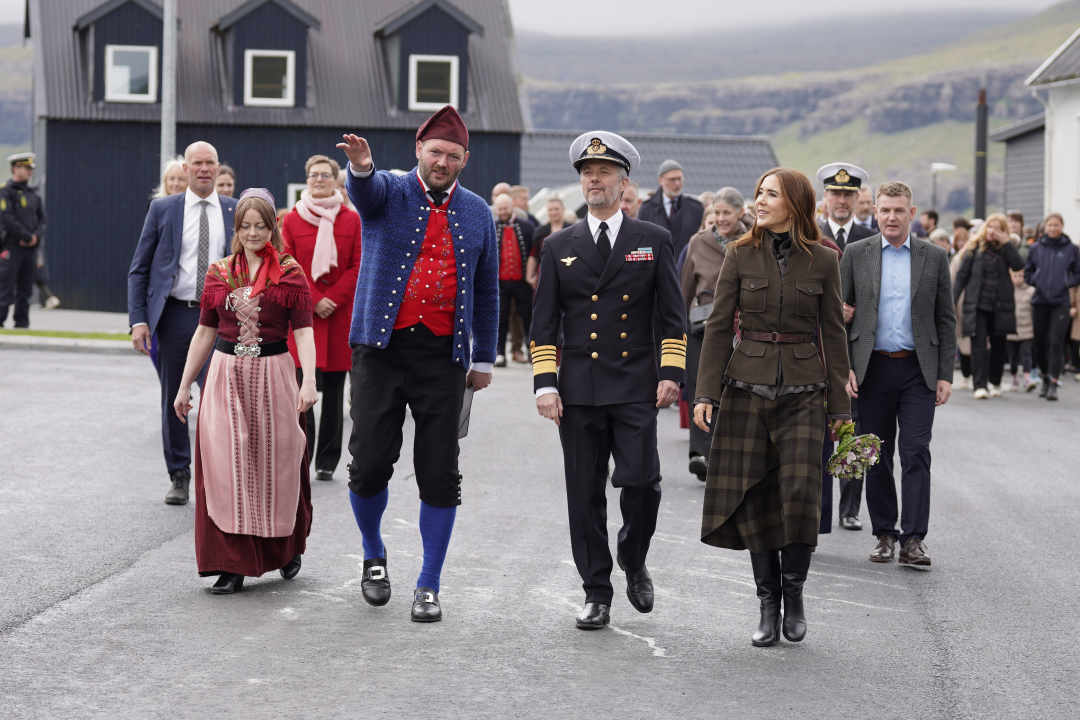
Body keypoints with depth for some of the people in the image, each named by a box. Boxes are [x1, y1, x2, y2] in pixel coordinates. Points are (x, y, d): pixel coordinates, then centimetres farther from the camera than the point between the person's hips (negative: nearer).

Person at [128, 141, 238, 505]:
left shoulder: (236, 212, 6)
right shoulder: (162, 209, 4)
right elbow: (139, 269, 5)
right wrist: (138, 319, -5)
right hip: (174, 315, 1)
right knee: (173, 401, 8)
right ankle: (178, 477, 21)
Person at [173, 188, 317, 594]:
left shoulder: (290, 274, -1)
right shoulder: (219, 274, 8)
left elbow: (303, 332, -6)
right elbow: (205, 332, 13)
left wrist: (309, 381, -19)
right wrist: (184, 385, 13)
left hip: (272, 377, -2)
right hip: (226, 377, 2)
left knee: (276, 466, 6)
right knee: (225, 469, -2)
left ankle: (288, 549, 31)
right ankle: (232, 565, 3)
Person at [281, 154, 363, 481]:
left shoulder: (352, 220, 6)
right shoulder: (291, 220, 5)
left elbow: (358, 267, 2)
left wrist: (333, 299, -9)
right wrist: (314, 300, -9)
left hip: (340, 315, 1)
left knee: (334, 391, 5)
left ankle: (327, 461, 14)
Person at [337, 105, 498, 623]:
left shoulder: (477, 214, 11)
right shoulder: (388, 193, 3)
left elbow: (486, 292, 16)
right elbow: (363, 189, -22)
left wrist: (484, 360, 14)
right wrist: (361, 167, -46)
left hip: (443, 356, 2)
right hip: (381, 348, -1)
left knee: (440, 473, 0)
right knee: (370, 463, -3)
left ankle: (429, 586, 10)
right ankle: (374, 556, 24)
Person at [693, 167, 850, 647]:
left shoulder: (823, 260, 2)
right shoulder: (740, 255, 2)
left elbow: (833, 334, 5)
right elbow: (718, 326, 2)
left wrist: (840, 404, 4)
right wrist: (705, 392, -5)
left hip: (802, 391, -1)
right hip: (747, 386, 1)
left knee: (800, 492, -10)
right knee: (754, 498, 1)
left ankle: (794, 591, 11)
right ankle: (768, 604, 12)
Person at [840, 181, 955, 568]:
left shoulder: (935, 257, 5)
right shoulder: (856, 254, 5)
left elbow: (946, 320, 6)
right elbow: (839, 314, 5)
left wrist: (946, 374, 0)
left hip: (918, 369, -1)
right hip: (872, 369, 1)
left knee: (916, 452, -7)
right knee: (877, 456, 6)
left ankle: (913, 538, -6)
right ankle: (884, 534, 16)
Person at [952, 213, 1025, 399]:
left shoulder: (1005, 250, 5)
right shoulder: (975, 248, 3)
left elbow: (1018, 265, -14)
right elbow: (962, 274, 4)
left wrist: (1006, 243, -15)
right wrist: (953, 299, -2)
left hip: (1000, 305, 2)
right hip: (977, 305, -2)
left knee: (998, 345, 9)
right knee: (978, 345, -10)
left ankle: (995, 382, 26)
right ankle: (980, 385, -13)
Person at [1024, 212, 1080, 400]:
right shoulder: (1036, 248, 7)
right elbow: (1027, 272, 15)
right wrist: (1035, 282, -2)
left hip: (1061, 302, -3)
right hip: (1039, 302, 3)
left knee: (1056, 342, -11)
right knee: (1040, 343, 7)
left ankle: (1053, 384, -11)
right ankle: (1045, 379, 25)